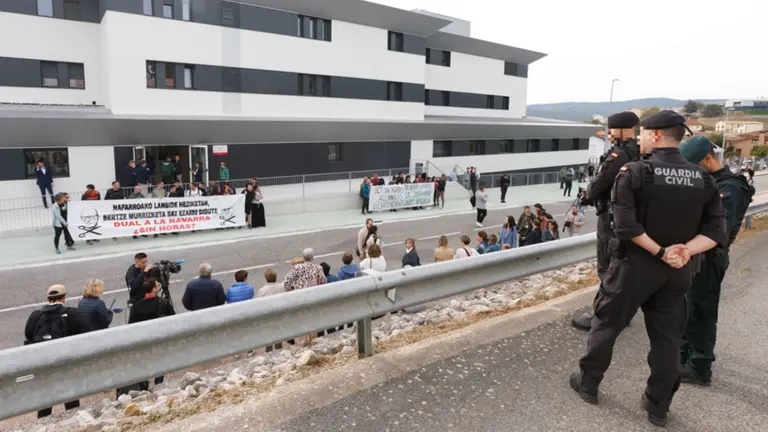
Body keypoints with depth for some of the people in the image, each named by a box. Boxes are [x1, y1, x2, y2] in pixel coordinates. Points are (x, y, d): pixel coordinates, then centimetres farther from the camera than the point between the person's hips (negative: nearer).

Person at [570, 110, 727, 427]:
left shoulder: (633, 172, -14)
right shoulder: (703, 178, 1)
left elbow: (626, 225, -22)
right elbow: (716, 231, -5)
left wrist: (659, 252, -15)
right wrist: (684, 251, -15)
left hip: (634, 264, -4)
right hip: (677, 271, 5)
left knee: (606, 324, 12)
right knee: (667, 336, 14)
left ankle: (587, 383, 27)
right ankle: (658, 406, 25)